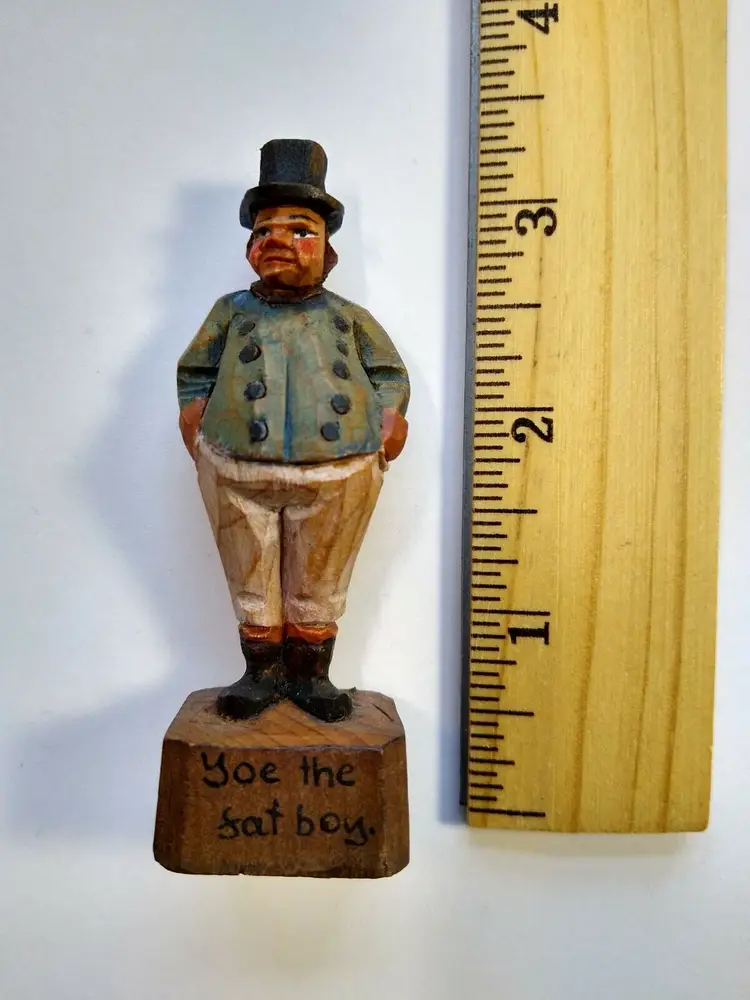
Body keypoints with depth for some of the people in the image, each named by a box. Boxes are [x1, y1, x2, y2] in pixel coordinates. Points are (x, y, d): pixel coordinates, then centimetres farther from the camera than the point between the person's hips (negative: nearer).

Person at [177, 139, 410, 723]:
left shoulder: (348, 317, 9)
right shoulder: (232, 311, 11)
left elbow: (391, 375, 13)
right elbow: (195, 372, 17)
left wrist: (388, 424, -1)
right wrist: (197, 423, 3)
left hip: (337, 477, -1)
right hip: (237, 476, 1)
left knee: (319, 590, 11)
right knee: (252, 589, 12)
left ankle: (311, 675, 28)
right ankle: (263, 673, 29)